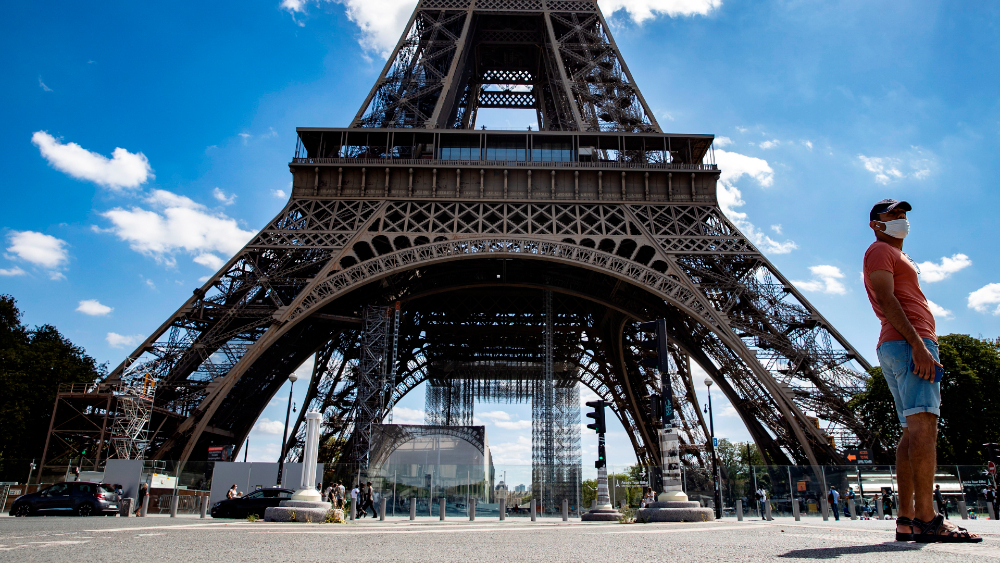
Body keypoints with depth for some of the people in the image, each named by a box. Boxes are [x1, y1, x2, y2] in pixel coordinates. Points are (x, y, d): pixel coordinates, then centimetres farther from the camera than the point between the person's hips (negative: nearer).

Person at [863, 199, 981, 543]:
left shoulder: (896, 257, 32)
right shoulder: (879, 251, 2)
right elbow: (886, 299, -13)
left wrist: (920, 345, 17)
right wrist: (917, 343, -23)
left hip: (909, 345, 10)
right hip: (908, 343, -10)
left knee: (913, 430, 4)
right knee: (923, 424, -19)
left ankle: (907, 520, 2)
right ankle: (926, 518, -25)